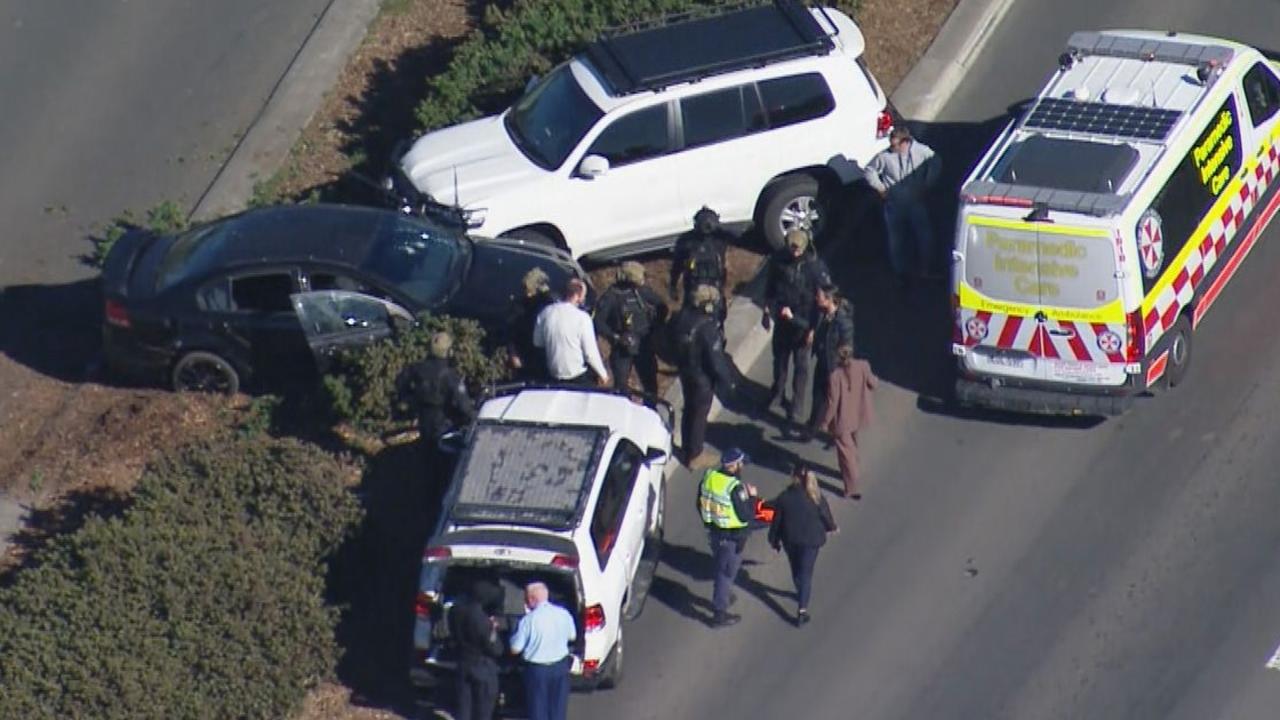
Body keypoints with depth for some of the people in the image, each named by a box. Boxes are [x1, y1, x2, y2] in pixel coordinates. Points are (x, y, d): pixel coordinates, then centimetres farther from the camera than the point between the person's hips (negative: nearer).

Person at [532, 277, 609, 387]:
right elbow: (591, 352, -15)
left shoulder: (546, 313, -5)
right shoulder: (582, 317, -19)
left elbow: (537, 342, 7)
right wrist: (603, 374, -2)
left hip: (554, 374, 4)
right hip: (578, 376, -4)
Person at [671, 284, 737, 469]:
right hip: (703, 376, -8)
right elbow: (716, 358, -27)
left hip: (685, 369, 8)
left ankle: (687, 448, 41)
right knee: (700, 414, 9)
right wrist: (728, 380, -13)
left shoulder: (683, 316, -9)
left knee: (689, 408, 25)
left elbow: (673, 338, 8)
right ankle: (695, 456, 22)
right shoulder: (708, 327, -33)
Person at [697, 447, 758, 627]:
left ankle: (724, 597, 48)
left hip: (712, 531, 7)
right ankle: (720, 614, 15)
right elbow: (746, 516, -23)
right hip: (732, 537, -7)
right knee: (727, 572, 7)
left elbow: (700, 504, 6)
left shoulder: (708, 478, -7)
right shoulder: (735, 488, -29)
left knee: (721, 567, 28)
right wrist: (751, 497, -9)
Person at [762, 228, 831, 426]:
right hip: (782, 318, 4)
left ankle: (797, 404, 20)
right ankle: (777, 392, 42)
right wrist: (768, 311, 7)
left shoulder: (816, 266, -21)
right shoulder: (779, 260, -10)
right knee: (780, 358, 20)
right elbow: (770, 287, 5)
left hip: (803, 322, -4)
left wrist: (814, 327, -16)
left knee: (800, 363, 7)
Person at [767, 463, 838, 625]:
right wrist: (832, 526, 20)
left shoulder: (784, 497, -15)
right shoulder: (816, 498, -17)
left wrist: (774, 540, 9)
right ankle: (802, 609, -4)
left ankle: (801, 594, 49)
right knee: (806, 573, 4)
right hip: (811, 540, -2)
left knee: (796, 569, 25)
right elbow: (826, 517, -4)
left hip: (790, 539, 2)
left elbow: (776, 521, -6)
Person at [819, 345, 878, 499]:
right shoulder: (863, 367, -20)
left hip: (842, 420, -5)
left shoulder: (835, 376, -30)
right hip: (859, 416, 5)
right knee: (852, 447, 30)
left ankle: (852, 487, 18)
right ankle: (850, 473, 51)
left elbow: (833, 402, -22)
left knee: (846, 451, 11)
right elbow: (873, 384, -3)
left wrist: (825, 421, -7)